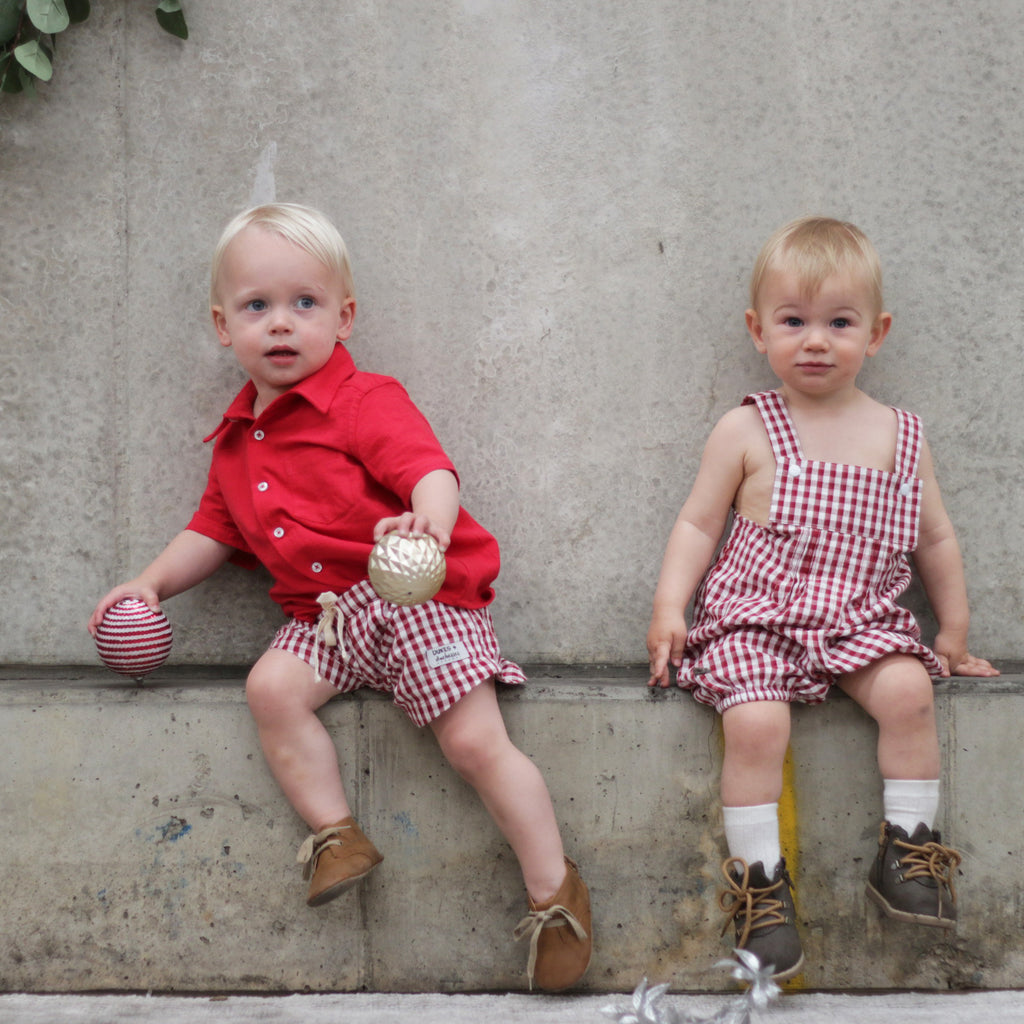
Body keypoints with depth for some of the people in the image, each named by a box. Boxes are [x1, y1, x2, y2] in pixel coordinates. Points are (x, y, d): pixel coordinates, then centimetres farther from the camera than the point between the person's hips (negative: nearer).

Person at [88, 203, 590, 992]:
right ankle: (336, 835, -6)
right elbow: (215, 529, 25)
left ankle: (555, 890, -1)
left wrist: (427, 526, -43)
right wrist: (152, 582, 12)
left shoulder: (364, 400, -6)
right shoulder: (239, 440, 16)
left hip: (418, 595, -6)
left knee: (476, 741, -14)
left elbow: (430, 470, -21)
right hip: (327, 616, 7)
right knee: (272, 686, -19)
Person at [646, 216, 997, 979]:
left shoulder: (900, 437, 8)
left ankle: (907, 848, -5)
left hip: (861, 621, 3)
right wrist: (669, 607, -10)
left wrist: (954, 634, 19)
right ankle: (759, 876, -10)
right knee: (755, 720, -27)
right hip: (753, 620, -2)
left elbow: (934, 537, 17)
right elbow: (698, 524, 2)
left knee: (907, 688, -24)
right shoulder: (746, 432, 0)